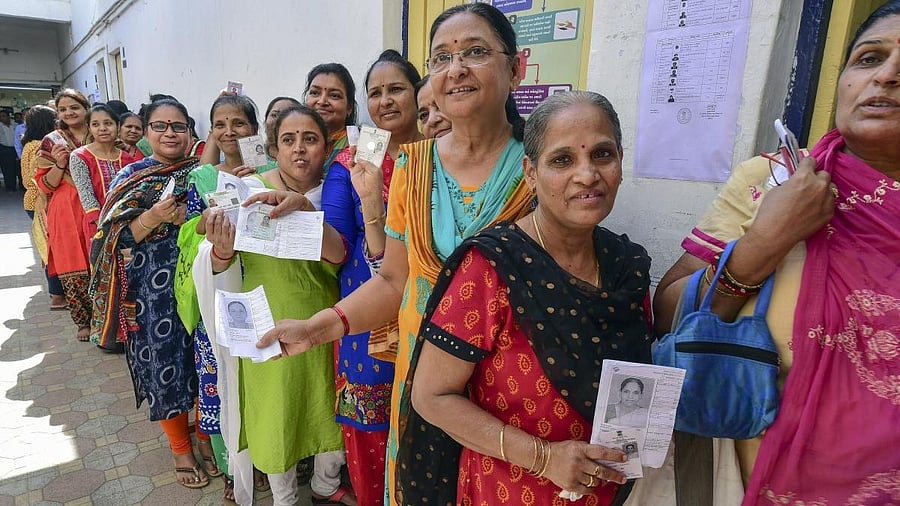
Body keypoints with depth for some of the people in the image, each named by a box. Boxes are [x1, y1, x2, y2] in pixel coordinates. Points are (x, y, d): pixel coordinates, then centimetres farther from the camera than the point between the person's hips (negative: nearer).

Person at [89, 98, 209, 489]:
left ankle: (204, 437, 32)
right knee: (165, 365, 7)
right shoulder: (131, 177, 0)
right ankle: (181, 449, 28)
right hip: (152, 292, -1)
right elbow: (116, 237, -4)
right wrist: (153, 217, -20)